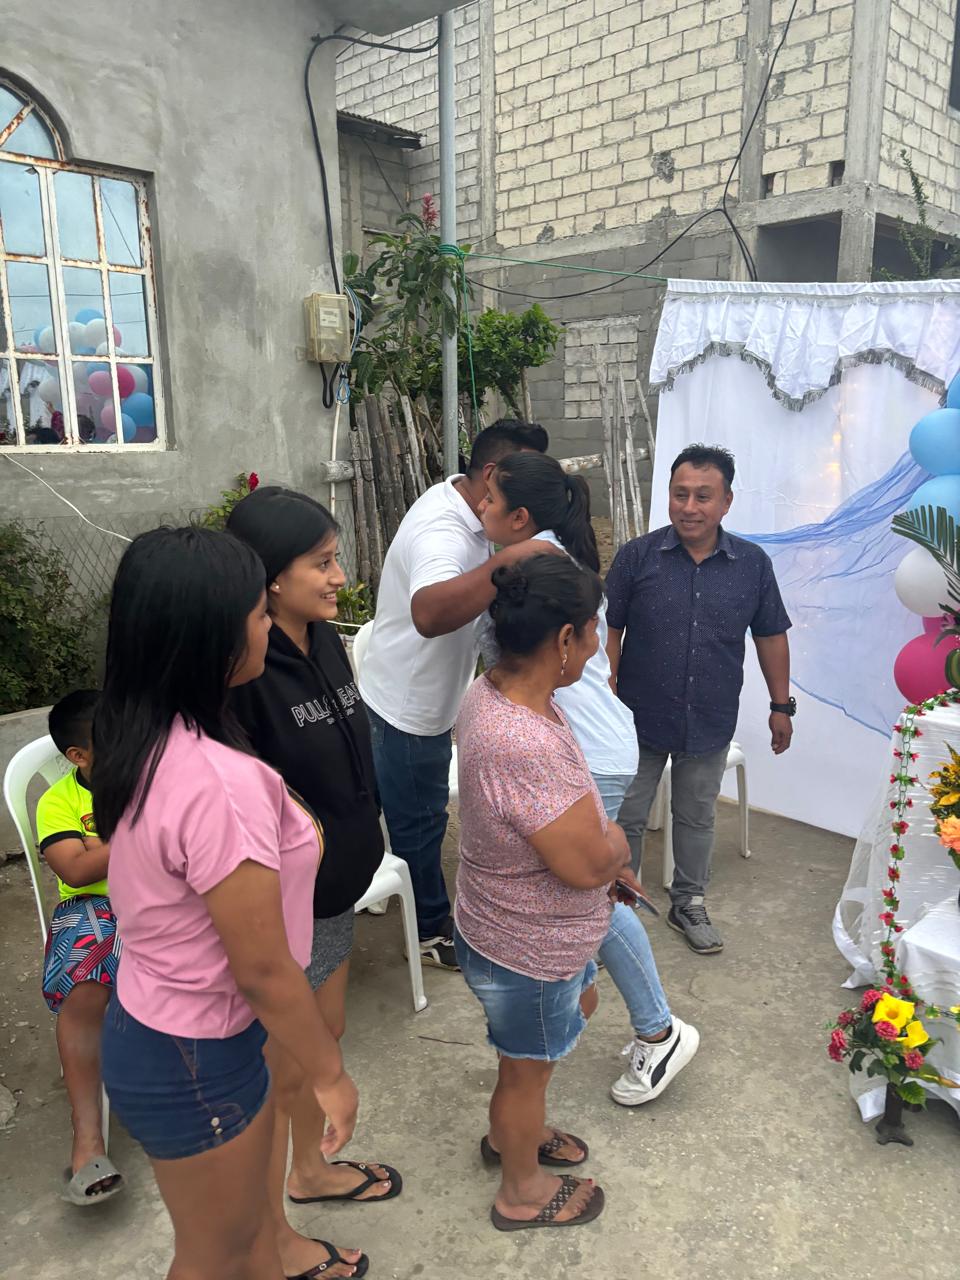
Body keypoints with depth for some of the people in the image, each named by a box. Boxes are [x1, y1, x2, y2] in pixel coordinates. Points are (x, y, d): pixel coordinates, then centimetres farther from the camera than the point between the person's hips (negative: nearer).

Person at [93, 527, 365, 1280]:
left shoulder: (146, 742, -7)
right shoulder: (220, 782, -34)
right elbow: (262, 969, -25)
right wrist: (330, 1073, -9)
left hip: (154, 1026, 8)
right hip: (193, 1059, -8)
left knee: (246, 1208, 32)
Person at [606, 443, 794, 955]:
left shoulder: (753, 564, -4)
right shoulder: (636, 556, -10)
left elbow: (771, 637, 6)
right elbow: (609, 632, -6)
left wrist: (781, 705, 7)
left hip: (710, 724, 2)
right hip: (639, 721, -1)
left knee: (697, 818, 18)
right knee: (626, 818, 11)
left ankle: (689, 903, 38)